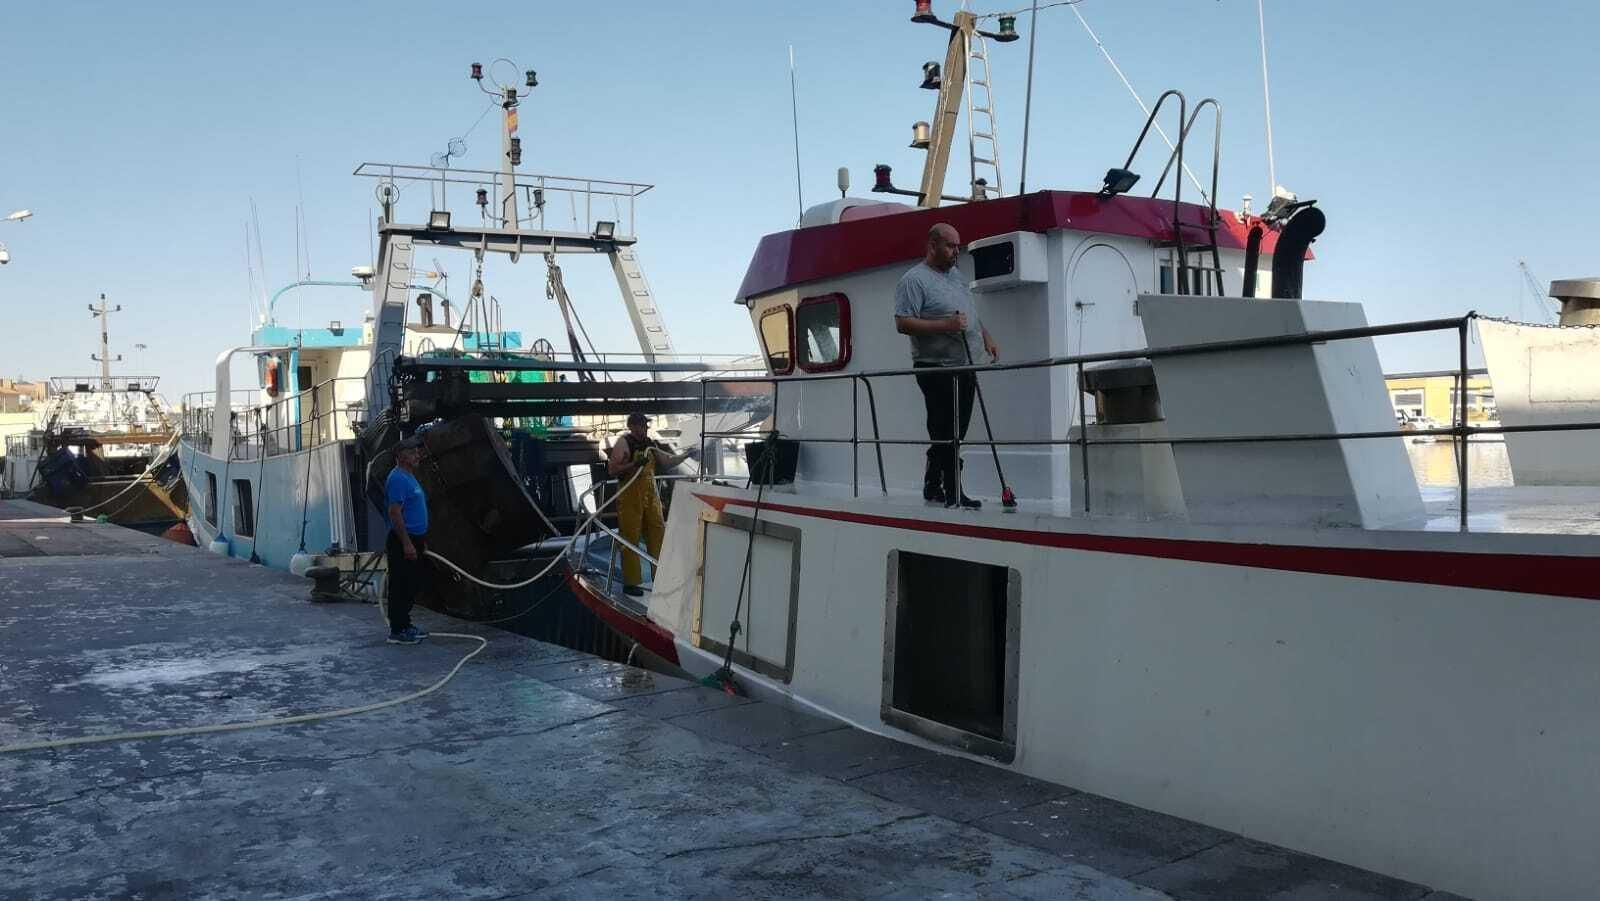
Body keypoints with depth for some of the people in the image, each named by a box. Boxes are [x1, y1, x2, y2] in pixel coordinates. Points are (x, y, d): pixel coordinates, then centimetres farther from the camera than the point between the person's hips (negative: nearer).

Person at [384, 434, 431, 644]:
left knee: (411, 586, 15)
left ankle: (405, 625, 22)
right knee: (400, 586, -5)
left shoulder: (410, 477, 17)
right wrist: (407, 543, -25)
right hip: (403, 541, -10)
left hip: (413, 540, 10)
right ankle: (396, 631, -1)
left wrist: (421, 541, 24)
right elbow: (394, 513, -22)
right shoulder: (397, 478, -15)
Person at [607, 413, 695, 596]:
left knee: (658, 535, 7)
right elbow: (612, 470, -14)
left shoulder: (650, 444, 12)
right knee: (630, 539, -2)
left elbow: (667, 462, 19)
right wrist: (634, 464, -24)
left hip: (651, 496, 7)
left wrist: (686, 455, 6)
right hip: (630, 497, -6)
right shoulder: (623, 442, -7)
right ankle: (630, 583, 5)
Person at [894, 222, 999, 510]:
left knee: (955, 433, 11)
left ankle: (933, 486, 20)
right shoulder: (914, 280, -11)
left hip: (964, 367, 9)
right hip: (936, 368, -8)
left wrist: (986, 338, 16)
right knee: (945, 433, -5)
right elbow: (903, 323, -18)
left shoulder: (956, 275, 17)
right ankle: (952, 492, 0)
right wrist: (945, 326, -24)